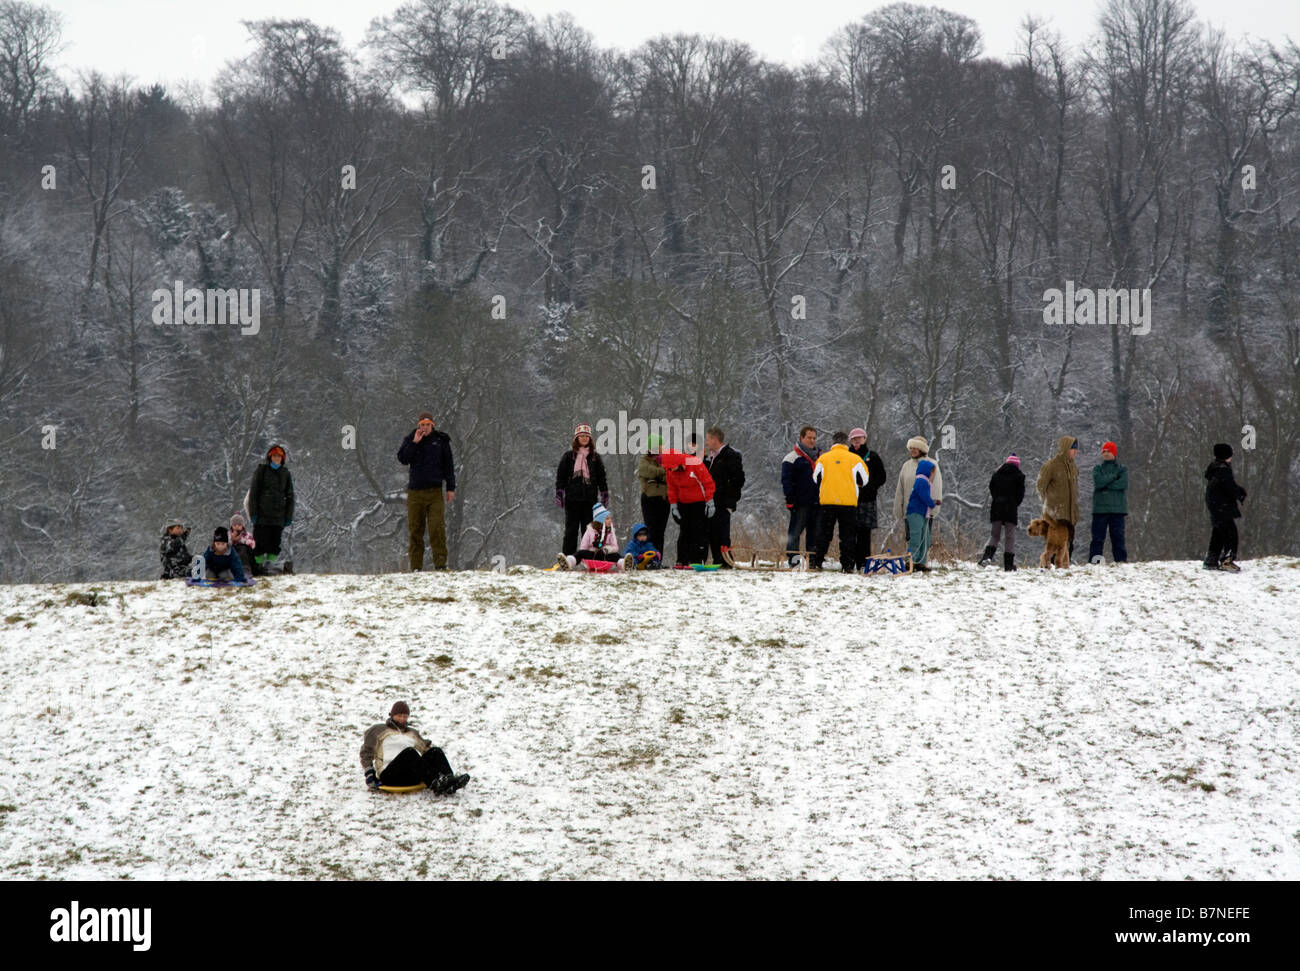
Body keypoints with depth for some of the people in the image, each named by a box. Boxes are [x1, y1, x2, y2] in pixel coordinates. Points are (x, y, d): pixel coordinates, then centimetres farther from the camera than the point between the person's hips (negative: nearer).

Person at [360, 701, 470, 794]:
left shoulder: (412, 733, 31)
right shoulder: (379, 731, 18)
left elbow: (425, 748, 29)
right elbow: (366, 752, 13)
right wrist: (368, 773, 0)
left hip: (412, 777, 4)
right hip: (389, 774, -4)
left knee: (435, 751, -21)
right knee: (409, 752, -34)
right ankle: (435, 785, -57)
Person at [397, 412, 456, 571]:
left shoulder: (441, 440, 7)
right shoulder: (410, 440, 7)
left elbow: (448, 465, 9)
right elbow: (402, 459, -7)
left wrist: (451, 488, 4)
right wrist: (414, 443, -15)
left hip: (435, 491, -1)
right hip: (415, 491, 1)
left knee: (437, 527, -11)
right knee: (415, 529, 1)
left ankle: (440, 563, -8)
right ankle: (416, 566, 5)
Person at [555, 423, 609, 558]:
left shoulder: (595, 457, 10)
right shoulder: (569, 456, 5)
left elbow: (601, 477, 13)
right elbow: (560, 476, 5)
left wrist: (604, 496, 7)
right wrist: (559, 495, -3)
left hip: (590, 499, 1)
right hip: (572, 498, -1)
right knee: (571, 529, -1)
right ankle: (568, 556, 0)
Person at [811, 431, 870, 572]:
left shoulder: (823, 458, 3)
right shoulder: (855, 459, 1)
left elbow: (816, 479, 12)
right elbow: (863, 480, 7)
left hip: (826, 501, 1)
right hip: (849, 502, -1)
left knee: (823, 534, 9)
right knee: (847, 535, 4)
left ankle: (816, 563, 6)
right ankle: (846, 565, -1)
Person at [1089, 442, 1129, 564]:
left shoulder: (1122, 470, 10)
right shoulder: (1097, 469, 11)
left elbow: (1123, 484, -8)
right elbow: (1098, 482, -9)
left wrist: (1105, 485, -9)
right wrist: (1114, 476, -6)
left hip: (1118, 509, 0)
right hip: (1100, 508, 0)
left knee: (1118, 536, 0)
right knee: (1097, 536, -3)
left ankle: (1121, 559, 2)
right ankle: (1094, 560, -4)